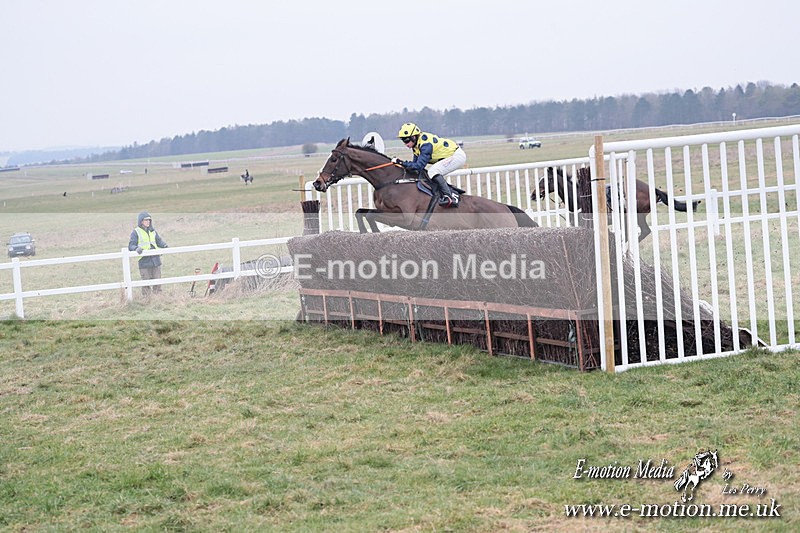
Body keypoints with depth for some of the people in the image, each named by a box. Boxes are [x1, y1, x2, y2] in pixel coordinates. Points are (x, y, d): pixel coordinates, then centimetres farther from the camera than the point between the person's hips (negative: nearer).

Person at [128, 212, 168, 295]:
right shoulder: (136, 232, -1)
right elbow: (131, 246, -4)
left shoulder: (153, 231, 14)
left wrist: (164, 245, -4)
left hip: (155, 260, 5)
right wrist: (136, 248, -26)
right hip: (144, 261, -5)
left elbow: (159, 241, 17)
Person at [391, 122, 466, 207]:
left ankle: (449, 197, -22)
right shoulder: (417, 143, 2)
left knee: (433, 172, -24)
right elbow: (415, 162, 7)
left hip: (458, 156, -10)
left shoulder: (425, 144, -28)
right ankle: (454, 195, 10)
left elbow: (419, 166, -32)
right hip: (449, 156, 10)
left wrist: (401, 163, -30)